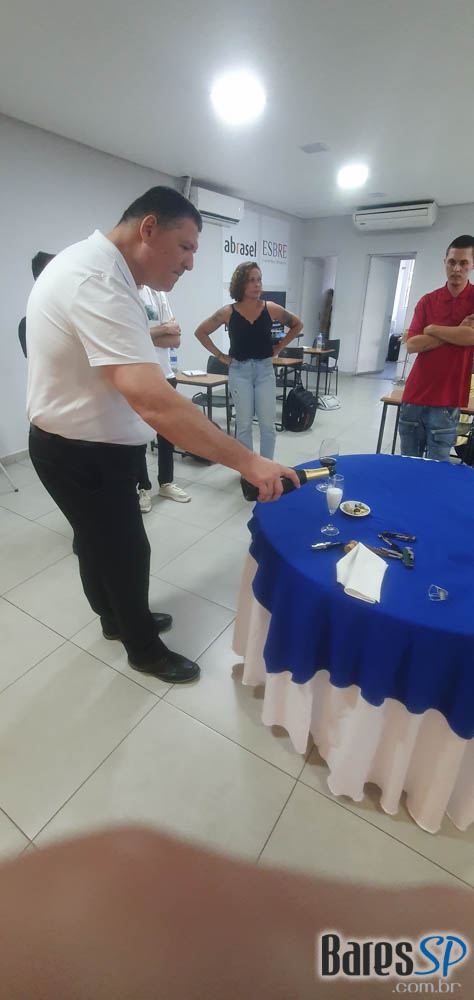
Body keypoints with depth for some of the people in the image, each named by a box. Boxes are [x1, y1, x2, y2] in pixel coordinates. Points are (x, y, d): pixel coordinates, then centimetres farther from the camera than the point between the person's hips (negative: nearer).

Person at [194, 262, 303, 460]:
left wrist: (279, 347, 6)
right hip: (239, 371, -1)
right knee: (244, 424, 4)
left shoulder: (270, 309, -3)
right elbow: (200, 332, 5)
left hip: (264, 370, 1)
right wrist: (220, 356, 0)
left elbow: (297, 325, 13)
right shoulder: (228, 312, -5)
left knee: (267, 424, 1)